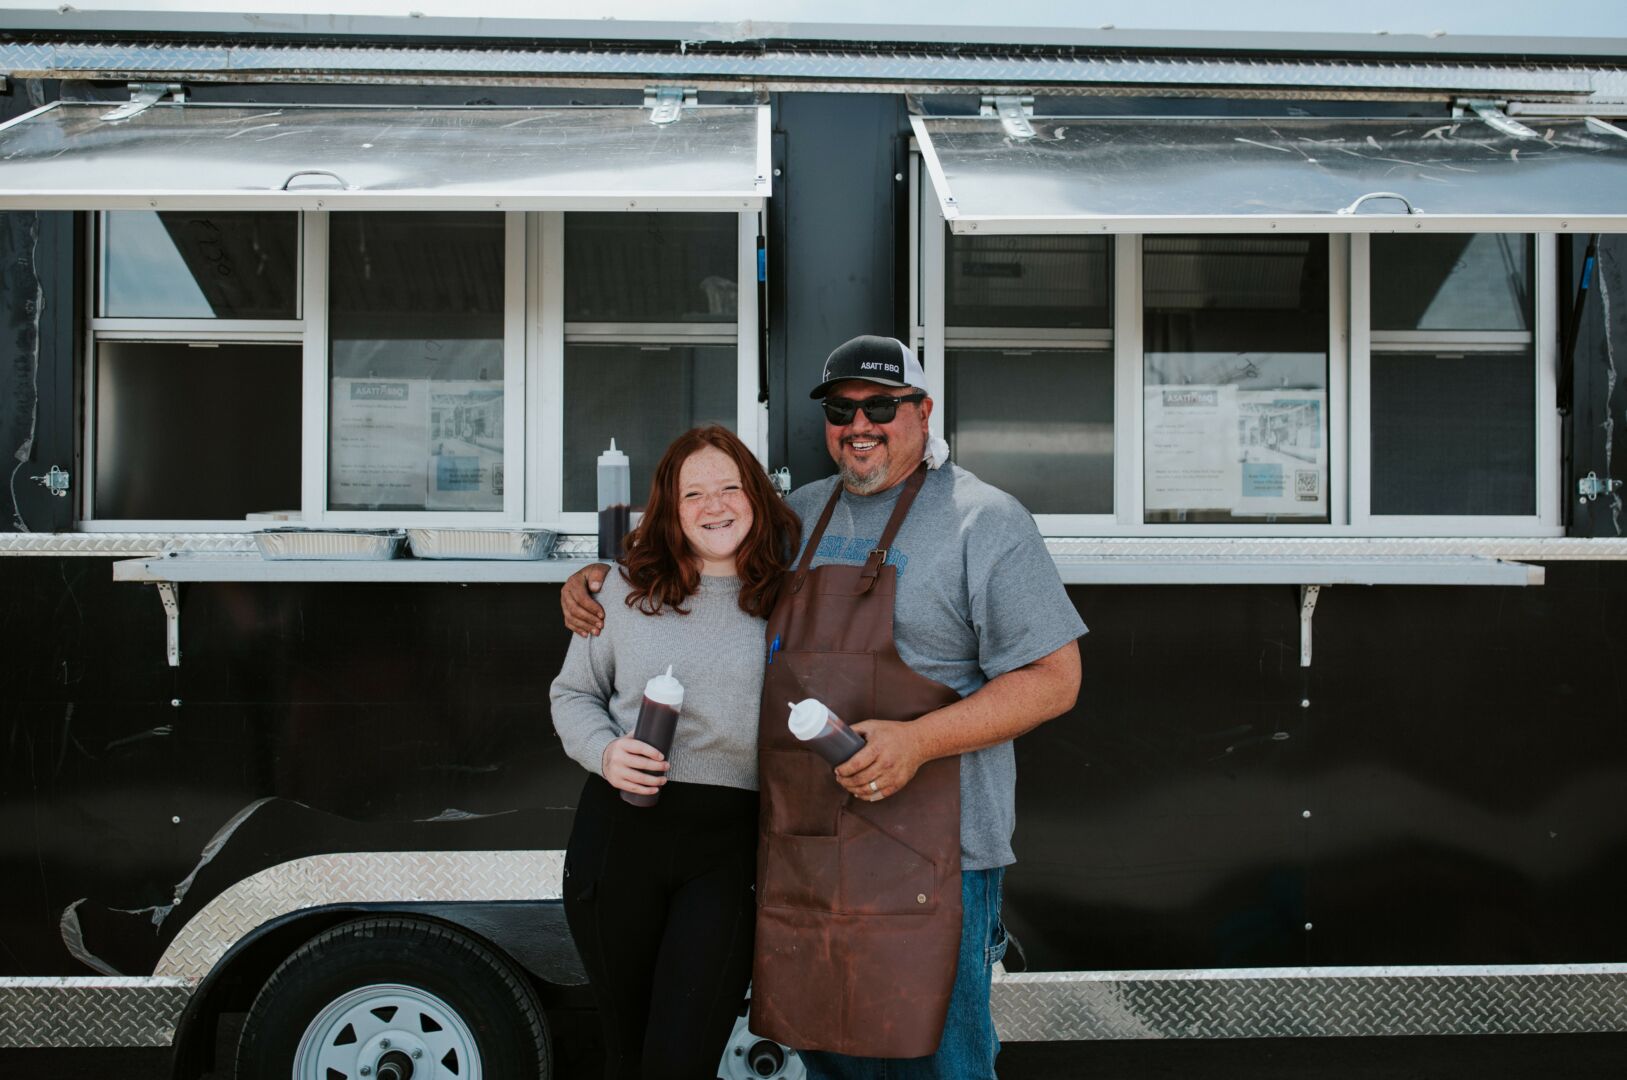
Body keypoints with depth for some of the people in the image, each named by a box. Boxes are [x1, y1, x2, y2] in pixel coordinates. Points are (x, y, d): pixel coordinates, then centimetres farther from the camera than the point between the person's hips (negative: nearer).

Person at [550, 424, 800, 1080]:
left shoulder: (788, 594, 3)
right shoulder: (626, 589, 4)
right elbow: (573, 693, 12)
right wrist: (605, 752, -7)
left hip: (729, 846, -1)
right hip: (620, 827, 2)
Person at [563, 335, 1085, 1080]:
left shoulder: (983, 520, -4)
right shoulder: (802, 514, 15)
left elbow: (1054, 679, -7)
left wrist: (918, 740, -19)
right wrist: (602, 575, 14)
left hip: (924, 857, -6)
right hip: (800, 848, 6)